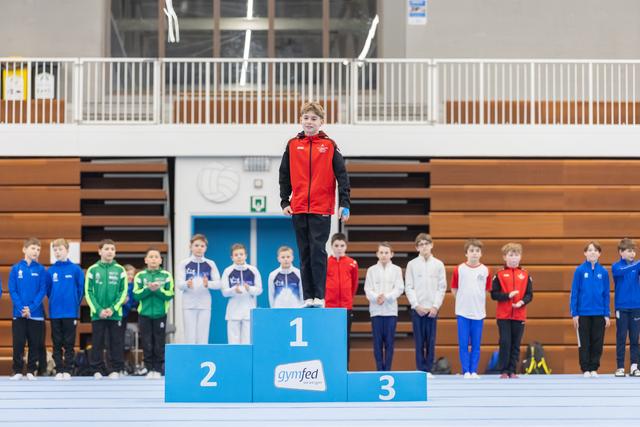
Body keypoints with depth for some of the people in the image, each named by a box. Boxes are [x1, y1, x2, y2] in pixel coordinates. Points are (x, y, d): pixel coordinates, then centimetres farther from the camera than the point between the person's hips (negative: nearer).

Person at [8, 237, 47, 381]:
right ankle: (17, 371, 9)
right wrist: (21, 308, -14)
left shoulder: (41, 270, 1)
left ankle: (31, 371, 13)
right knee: (18, 343, 1)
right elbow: (12, 291, -2)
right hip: (18, 313, 0)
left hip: (36, 314, 0)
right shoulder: (15, 269, 1)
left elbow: (43, 291, -3)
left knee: (35, 344, 4)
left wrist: (31, 308, -14)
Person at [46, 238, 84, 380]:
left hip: (70, 312, -2)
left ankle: (68, 370, 9)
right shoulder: (50, 271, 3)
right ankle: (59, 370, 12)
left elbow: (80, 290, 0)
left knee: (69, 343, 3)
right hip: (55, 313, 2)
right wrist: (54, 302, 5)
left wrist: (74, 305, 1)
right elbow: (48, 290, 9)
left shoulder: (75, 269, -3)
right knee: (57, 343, 6)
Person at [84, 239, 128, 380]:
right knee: (97, 343, 4)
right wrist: (98, 310, -10)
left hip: (115, 314, 0)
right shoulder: (92, 270, 2)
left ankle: (115, 370, 11)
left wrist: (112, 308, -10)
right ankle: (97, 370, 11)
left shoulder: (120, 270, 3)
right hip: (97, 314, 0)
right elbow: (88, 293, 0)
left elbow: (123, 292, 1)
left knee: (116, 343, 4)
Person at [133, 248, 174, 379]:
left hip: (160, 314, -1)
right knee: (147, 344, 1)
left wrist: (158, 290, -18)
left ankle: (158, 369, 8)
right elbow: (136, 295, -3)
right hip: (144, 314, 1)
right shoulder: (140, 276, 5)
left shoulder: (166, 276, 3)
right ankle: (149, 369, 8)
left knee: (159, 344, 1)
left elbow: (170, 294, -3)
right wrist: (148, 289, -18)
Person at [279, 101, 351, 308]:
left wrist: (344, 204, -6)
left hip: (321, 208, -3)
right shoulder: (292, 145, 8)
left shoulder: (329, 146, 1)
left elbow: (342, 176, 1)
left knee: (318, 251, -8)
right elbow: (284, 175, 12)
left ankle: (319, 296, -4)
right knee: (305, 254, 7)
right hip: (298, 209, 3)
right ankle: (308, 297, 11)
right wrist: (284, 202, 5)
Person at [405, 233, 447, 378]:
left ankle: (428, 369, 6)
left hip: (432, 308, 1)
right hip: (417, 308, -1)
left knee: (431, 341, 1)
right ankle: (421, 369, 3)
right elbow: (408, 287, 1)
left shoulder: (438, 264, 6)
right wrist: (417, 305, -8)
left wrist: (436, 306, -6)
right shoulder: (412, 264, 4)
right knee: (419, 341, -1)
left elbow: (442, 287, 3)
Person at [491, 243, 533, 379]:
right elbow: (494, 294, -3)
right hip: (503, 315, -2)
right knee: (505, 343, -5)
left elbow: (529, 295, 5)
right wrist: (508, 295, -17)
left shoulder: (525, 275, 7)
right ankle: (504, 371, 2)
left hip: (519, 315, 2)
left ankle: (512, 371, 12)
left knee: (516, 345, 5)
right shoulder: (499, 275, 1)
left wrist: (522, 302, -14)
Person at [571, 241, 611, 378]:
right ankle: (586, 369, 12)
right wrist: (574, 314, -5)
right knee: (584, 343, 4)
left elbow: (606, 294, 5)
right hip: (583, 313, -2)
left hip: (599, 314, 2)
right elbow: (574, 293, -2)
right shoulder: (580, 270, -4)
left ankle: (594, 368, 15)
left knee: (597, 343, 5)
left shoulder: (603, 272, 2)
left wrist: (607, 314, 1)